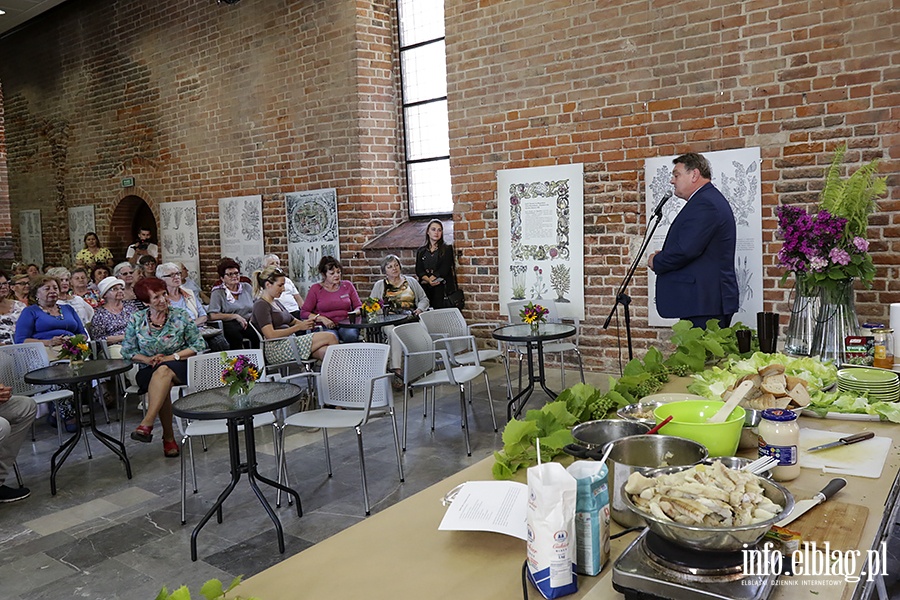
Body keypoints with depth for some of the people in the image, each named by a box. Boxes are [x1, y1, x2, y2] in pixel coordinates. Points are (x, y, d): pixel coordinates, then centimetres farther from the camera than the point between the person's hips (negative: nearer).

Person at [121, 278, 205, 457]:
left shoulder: (181, 316, 1)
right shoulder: (136, 320, 6)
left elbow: (199, 345, -1)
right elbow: (127, 351, 8)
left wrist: (172, 357, -11)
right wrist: (148, 359, -11)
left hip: (179, 367, -1)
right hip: (149, 370, 1)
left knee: (163, 371, -37)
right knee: (164, 385, -34)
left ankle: (147, 424, -43)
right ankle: (168, 437, -26)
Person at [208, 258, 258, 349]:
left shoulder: (247, 287, 17)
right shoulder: (218, 292, 4)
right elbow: (213, 315, -7)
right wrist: (235, 316, -11)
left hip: (249, 323, 3)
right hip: (230, 325, -3)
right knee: (236, 336, -37)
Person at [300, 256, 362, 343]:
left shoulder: (347, 285, 14)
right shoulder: (315, 289, 6)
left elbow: (359, 306, 18)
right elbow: (303, 313, 3)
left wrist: (355, 313, -6)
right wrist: (322, 318, -12)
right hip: (325, 326, -2)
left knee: (351, 335, -34)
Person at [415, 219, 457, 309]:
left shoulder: (447, 249, 7)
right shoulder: (421, 251, 16)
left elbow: (444, 269, -4)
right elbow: (419, 271, 6)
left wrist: (427, 280, -7)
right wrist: (429, 280, -13)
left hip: (442, 289, -2)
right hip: (425, 290, 2)